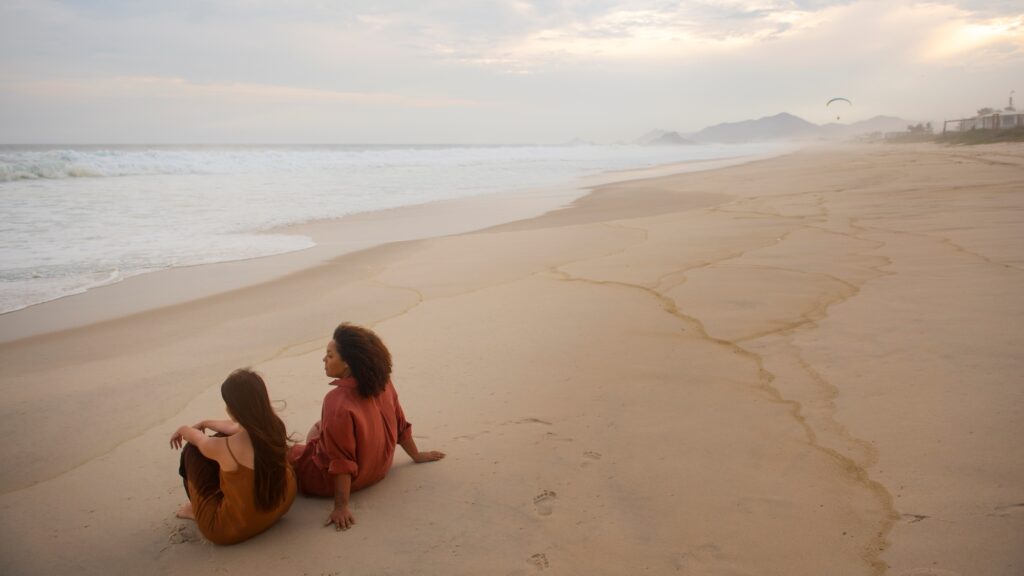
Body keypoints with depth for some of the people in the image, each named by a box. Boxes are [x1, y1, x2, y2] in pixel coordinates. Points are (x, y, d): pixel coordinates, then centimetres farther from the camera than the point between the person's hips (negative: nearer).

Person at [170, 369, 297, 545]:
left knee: (193, 451, 6)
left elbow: (198, 439, -3)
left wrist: (184, 430, 19)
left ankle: (197, 508, 30)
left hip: (234, 528, -6)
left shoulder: (225, 448, -30)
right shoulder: (275, 427, -15)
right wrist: (205, 423, 25)